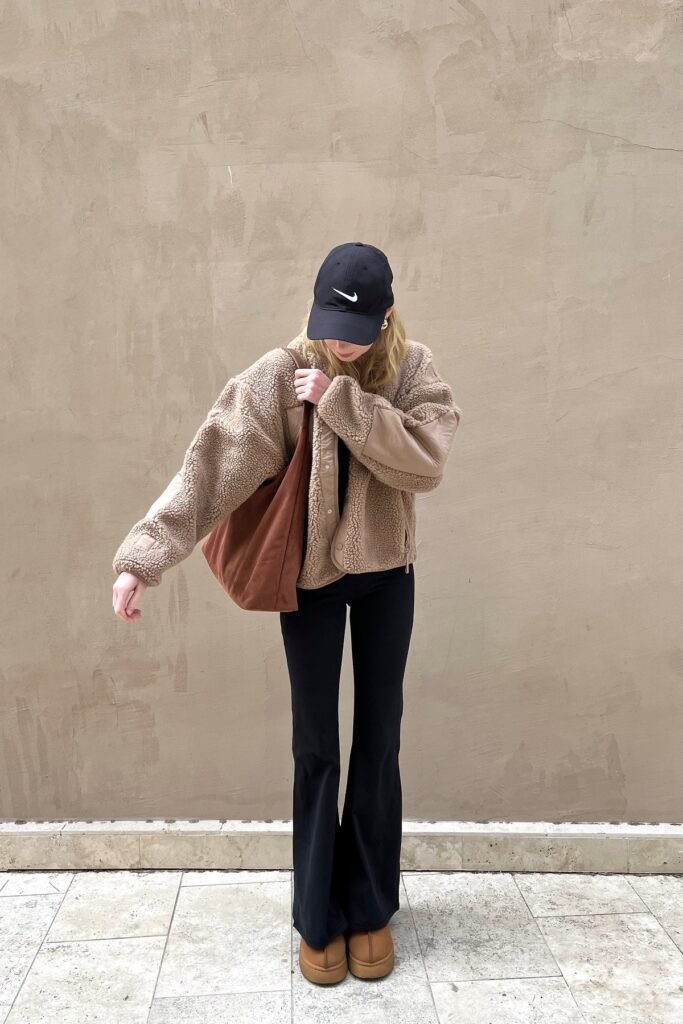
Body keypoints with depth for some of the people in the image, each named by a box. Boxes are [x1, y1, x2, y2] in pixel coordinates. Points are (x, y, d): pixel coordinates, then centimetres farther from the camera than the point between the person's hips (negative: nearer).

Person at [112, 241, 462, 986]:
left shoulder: (414, 370, -8)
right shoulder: (278, 375, -14)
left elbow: (425, 463, -22)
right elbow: (210, 466, -23)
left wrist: (342, 400, -28)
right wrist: (143, 556, -33)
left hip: (386, 574, 2)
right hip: (308, 576, -1)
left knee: (378, 741, 10)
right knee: (315, 746, 7)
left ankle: (371, 908, 28)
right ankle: (318, 917, 25)